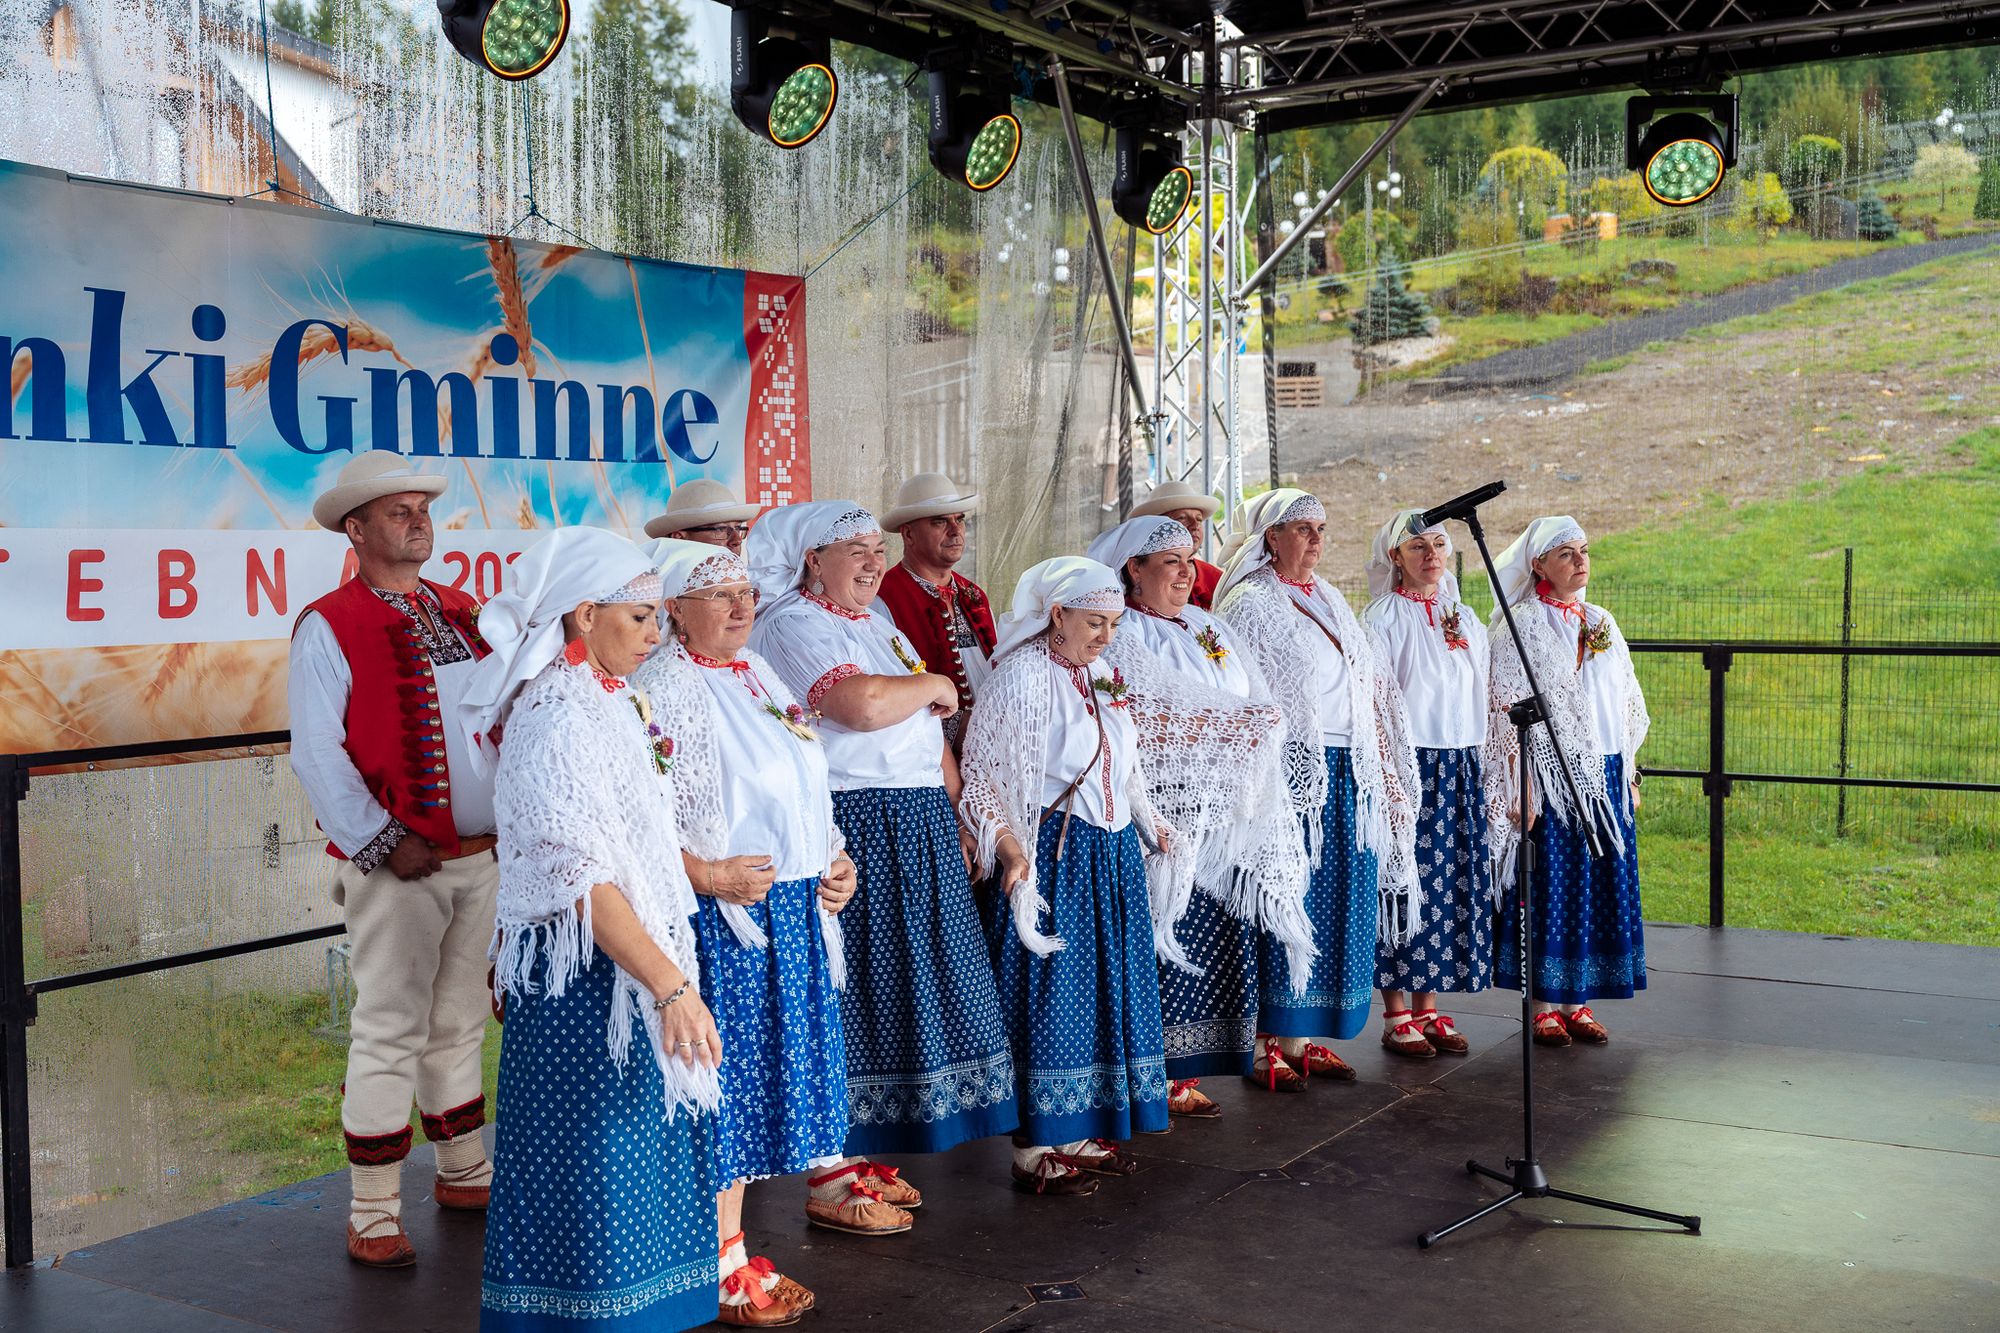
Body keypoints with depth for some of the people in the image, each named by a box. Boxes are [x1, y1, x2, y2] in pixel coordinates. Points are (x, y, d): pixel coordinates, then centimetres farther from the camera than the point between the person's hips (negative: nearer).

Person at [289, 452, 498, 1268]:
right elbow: (316, 754, -13)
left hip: (482, 855, 6)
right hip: (399, 865, -6)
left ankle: (464, 1174, 32)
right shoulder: (329, 627, -7)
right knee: (389, 1033, -2)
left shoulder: (459, 613, 13)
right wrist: (382, 843, -18)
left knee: (460, 1023, 18)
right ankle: (374, 1215, 7)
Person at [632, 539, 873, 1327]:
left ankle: (828, 1181, 34)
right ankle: (724, 1261, 8)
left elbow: (809, 788, 22)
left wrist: (838, 859, 9)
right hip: (727, 910, -8)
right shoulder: (661, 687, -12)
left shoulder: (757, 673, 15)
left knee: (802, 1047, 18)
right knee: (727, 1072, -2)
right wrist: (707, 875, -23)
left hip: (800, 907, 8)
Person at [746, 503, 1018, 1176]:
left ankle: (864, 1151, 19)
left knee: (902, 981, 9)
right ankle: (835, 1165, 3)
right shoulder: (794, 626, -8)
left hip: (916, 830, 9)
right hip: (847, 827, -9)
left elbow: (929, 733, 22)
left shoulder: (880, 627, 21)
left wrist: (955, 820, 14)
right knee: (846, 987, -6)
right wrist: (936, 683, -7)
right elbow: (863, 704, -25)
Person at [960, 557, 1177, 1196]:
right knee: (1048, 992, -4)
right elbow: (980, 776, -15)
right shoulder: (1022, 676, -12)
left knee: (1108, 985, 11)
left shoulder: (1101, 678, 13)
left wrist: (1151, 823, 20)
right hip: (1053, 855, -8)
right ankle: (1034, 1149, 5)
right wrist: (1009, 848, -24)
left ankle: (1082, 1130, 22)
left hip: (1113, 855, 8)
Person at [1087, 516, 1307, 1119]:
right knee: (1165, 939, -9)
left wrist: (1253, 724, -5)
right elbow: (1146, 724, -15)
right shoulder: (1121, 635, -3)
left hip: (1219, 815, 7)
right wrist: (1228, 722, -11)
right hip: (1161, 814, -7)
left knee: (1218, 940, 4)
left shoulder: (1207, 629, 20)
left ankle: (1187, 1071, 12)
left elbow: (1257, 709, 16)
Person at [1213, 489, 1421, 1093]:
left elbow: (1370, 692, 22)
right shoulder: (1251, 603, -5)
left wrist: (1381, 772, 16)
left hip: (1346, 773, 8)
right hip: (1288, 771, -8)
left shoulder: (1330, 602, 17)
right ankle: (1264, 1047, 1)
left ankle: (1301, 1037, 16)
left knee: (1338, 903, 8)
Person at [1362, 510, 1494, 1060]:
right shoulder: (1382, 618, -3)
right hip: (1408, 765, -6)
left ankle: (1427, 1008, 15)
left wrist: (1485, 767, 13)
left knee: (1452, 883, 6)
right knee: (1406, 882, -5)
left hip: (1461, 767, 6)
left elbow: (1482, 695, 19)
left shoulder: (1464, 618, 15)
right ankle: (1396, 1015, 3)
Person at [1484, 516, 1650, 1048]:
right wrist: (1521, 788, -15)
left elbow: (1626, 706, 17)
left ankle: (1578, 1002, 16)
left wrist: (1630, 772, 13)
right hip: (1550, 774, -6)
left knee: (1600, 884, 7)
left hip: (1605, 776, 6)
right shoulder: (1522, 626, -6)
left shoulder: (1603, 624, 12)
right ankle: (1544, 1005, 7)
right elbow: (1510, 714, -9)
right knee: (1550, 884, -2)